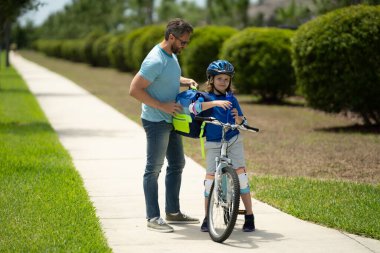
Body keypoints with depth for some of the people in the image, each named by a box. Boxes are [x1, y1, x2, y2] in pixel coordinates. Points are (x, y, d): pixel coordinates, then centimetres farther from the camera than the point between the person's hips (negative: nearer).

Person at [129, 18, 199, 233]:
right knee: (154, 169, -3)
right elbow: (135, 90, -24)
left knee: (177, 164, 16)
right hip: (156, 122, -10)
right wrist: (162, 106, -24)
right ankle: (153, 218, 3)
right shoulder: (155, 61, -22)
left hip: (171, 121, 10)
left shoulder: (172, 55, 8)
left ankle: (173, 212, 26)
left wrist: (186, 81, 8)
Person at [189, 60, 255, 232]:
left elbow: (243, 123, 10)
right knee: (210, 176, -6)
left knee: (240, 173, -11)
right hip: (213, 144, -1)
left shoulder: (232, 99, 6)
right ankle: (207, 218, 7)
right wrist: (215, 103, -34)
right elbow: (193, 107, -26)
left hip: (234, 141, 1)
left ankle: (249, 216, -5)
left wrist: (239, 119, -14)